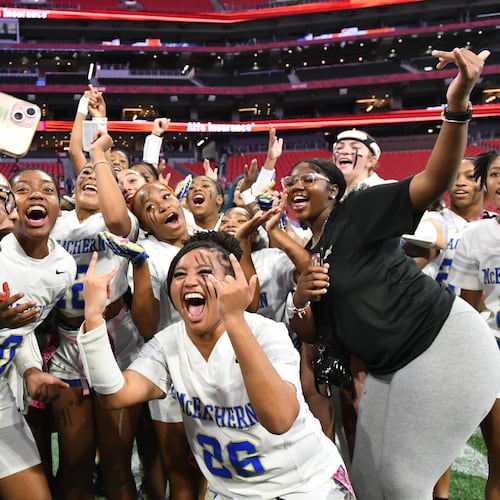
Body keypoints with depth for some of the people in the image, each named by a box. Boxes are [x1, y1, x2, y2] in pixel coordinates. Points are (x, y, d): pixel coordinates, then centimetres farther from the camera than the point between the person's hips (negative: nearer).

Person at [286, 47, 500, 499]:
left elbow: (434, 182, -24)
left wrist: (458, 104, -38)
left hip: (445, 343, -8)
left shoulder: (358, 212, -10)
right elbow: (310, 334, 11)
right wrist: (300, 301, -11)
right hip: (390, 369, 8)